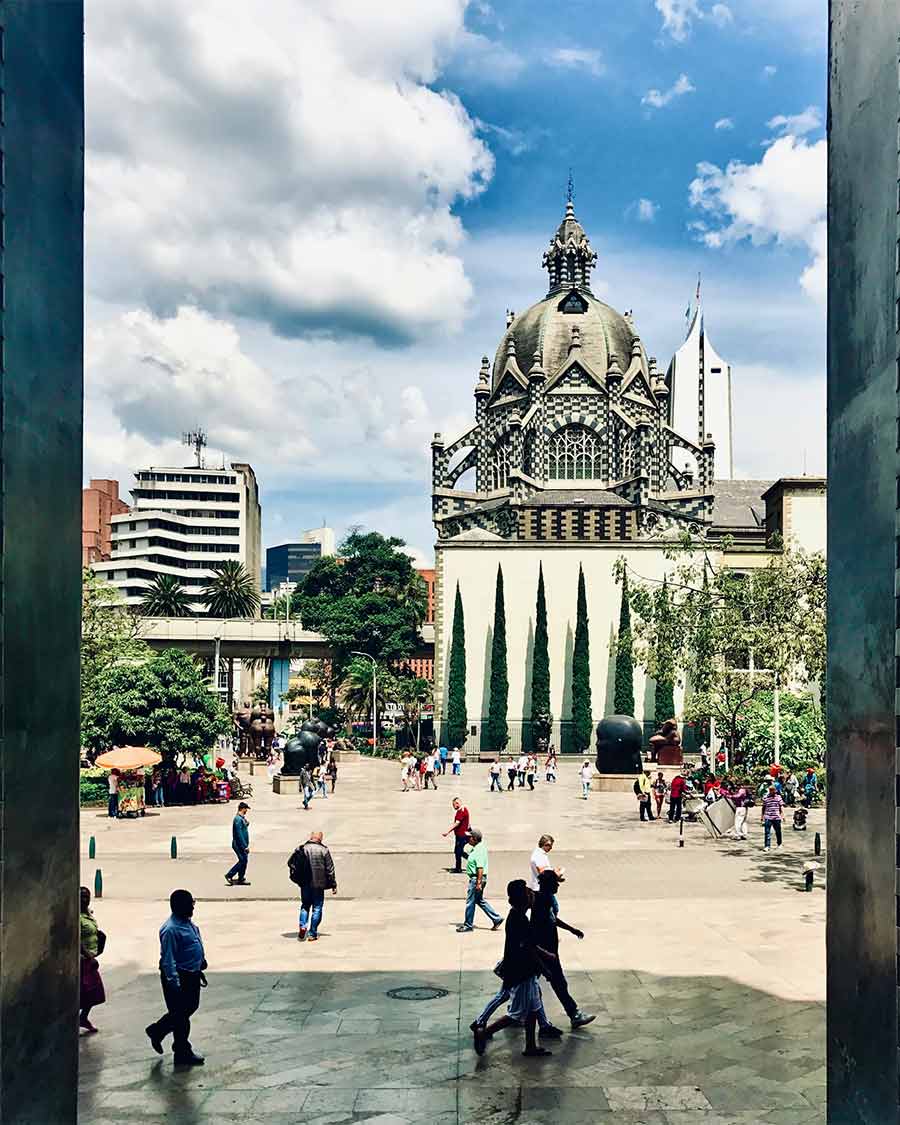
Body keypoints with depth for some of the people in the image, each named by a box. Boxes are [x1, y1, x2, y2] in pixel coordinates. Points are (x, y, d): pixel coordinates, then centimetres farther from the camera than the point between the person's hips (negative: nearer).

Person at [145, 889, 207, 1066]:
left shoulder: (187, 923, 7)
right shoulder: (171, 930, -23)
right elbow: (168, 960, -24)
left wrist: (199, 970, 23)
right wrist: (175, 984, -26)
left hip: (191, 975, 10)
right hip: (178, 977, -10)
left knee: (191, 1007, 20)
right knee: (181, 1014, 3)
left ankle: (157, 1031, 36)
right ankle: (182, 1054, 17)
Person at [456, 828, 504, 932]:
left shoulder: (479, 851, -23)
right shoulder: (477, 847, 9)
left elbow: (480, 868, -26)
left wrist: (478, 883, -27)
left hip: (477, 879, -11)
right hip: (474, 878, 11)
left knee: (470, 902, 0)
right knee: (480, 900, 19)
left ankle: (468, 925, 12)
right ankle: (496, 919, 23)